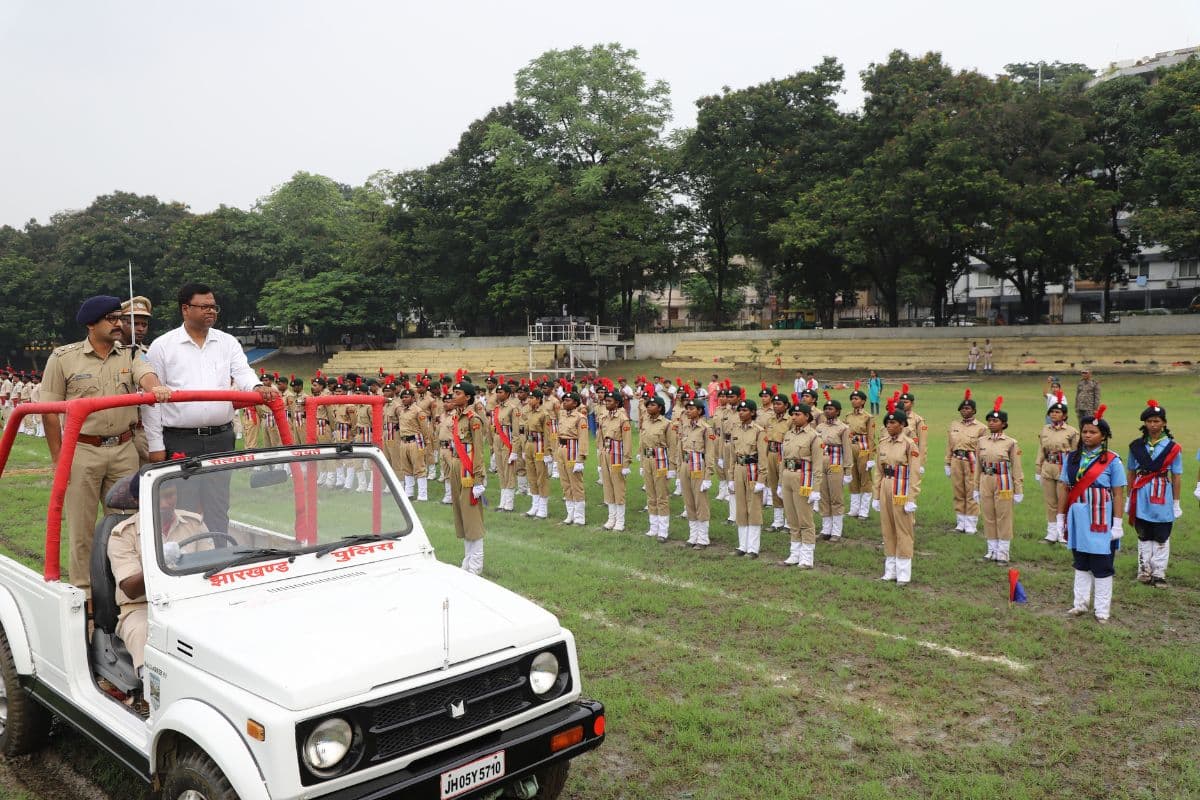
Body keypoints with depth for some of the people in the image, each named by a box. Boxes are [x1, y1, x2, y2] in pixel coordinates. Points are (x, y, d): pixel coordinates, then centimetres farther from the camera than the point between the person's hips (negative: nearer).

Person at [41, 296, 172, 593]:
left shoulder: (129, 355, 7)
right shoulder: (63, 358, 0)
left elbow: (146, 375, -16)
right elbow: (50, 410, 0)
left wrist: (155, 387, -41)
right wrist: (57, 458, -4)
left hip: (124, 450, 3)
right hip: (82, 451, -2)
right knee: (81, 526, 4)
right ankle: (82, 592, 16)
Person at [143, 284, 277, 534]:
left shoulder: (228, 342, 11)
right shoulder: (162, 346, 2)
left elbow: (242, 372, -2)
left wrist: (258, 387, -27)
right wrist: (155, 445, -4)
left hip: (221, 440, 3)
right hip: (180, 442, -3)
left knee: (218, 509, 10)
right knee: (183, 511, 3)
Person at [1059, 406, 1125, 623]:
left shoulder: (1111, 461, -7)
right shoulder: (1072, 459, 5)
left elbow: (1118, 494, -7)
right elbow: (1066, 489, 9)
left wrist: (1117, 523, -10)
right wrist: (1061, 516, 8)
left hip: (1101, 520, -4)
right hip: (1078, 518, 4)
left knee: (1102, 567, 4)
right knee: (1081, 565, 14)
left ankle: (1102, 610, 13)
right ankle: (1080, 604, 23)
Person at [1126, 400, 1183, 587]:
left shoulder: (1173, 447, -5)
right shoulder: (1136, 446, 3)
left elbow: (1176, 477, -1)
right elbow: (1130, 473, 8)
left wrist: (1176, 503, 0)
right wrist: (1129, 497, 8)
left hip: (1163, 497, -2)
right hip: (1141, 496, 2)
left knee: (1161, 538, 5)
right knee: (1143, 536, 11)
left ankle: (1158, 574, 13)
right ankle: (1144, 571, 19)